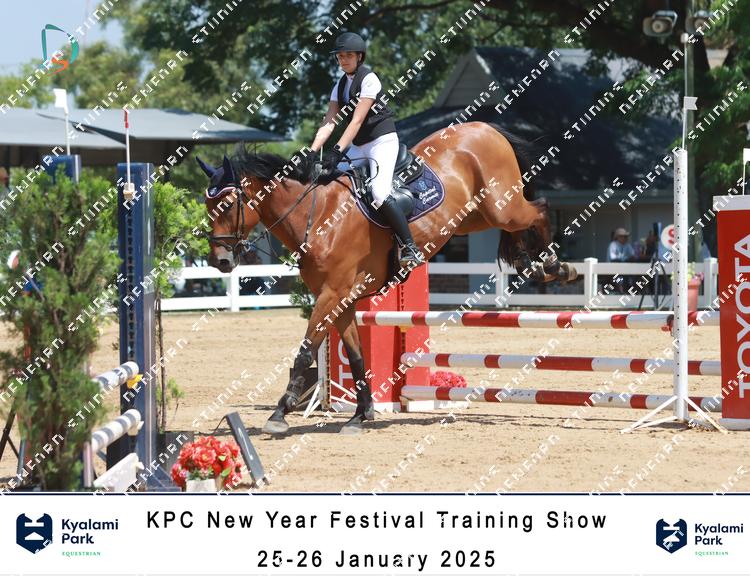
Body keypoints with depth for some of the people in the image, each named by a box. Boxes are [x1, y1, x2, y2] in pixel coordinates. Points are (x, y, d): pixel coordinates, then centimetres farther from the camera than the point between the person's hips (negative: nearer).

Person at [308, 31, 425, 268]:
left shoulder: (369, 79, -12)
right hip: (358, 147, 9)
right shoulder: (340, 85, 12)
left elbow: (357, 120, -19)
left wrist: (337, 151, -27)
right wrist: (312, 152, -8)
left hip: (382, 141, -9)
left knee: (380, 194, -25)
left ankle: (410, 248, -20)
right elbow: (329, 123, 5)